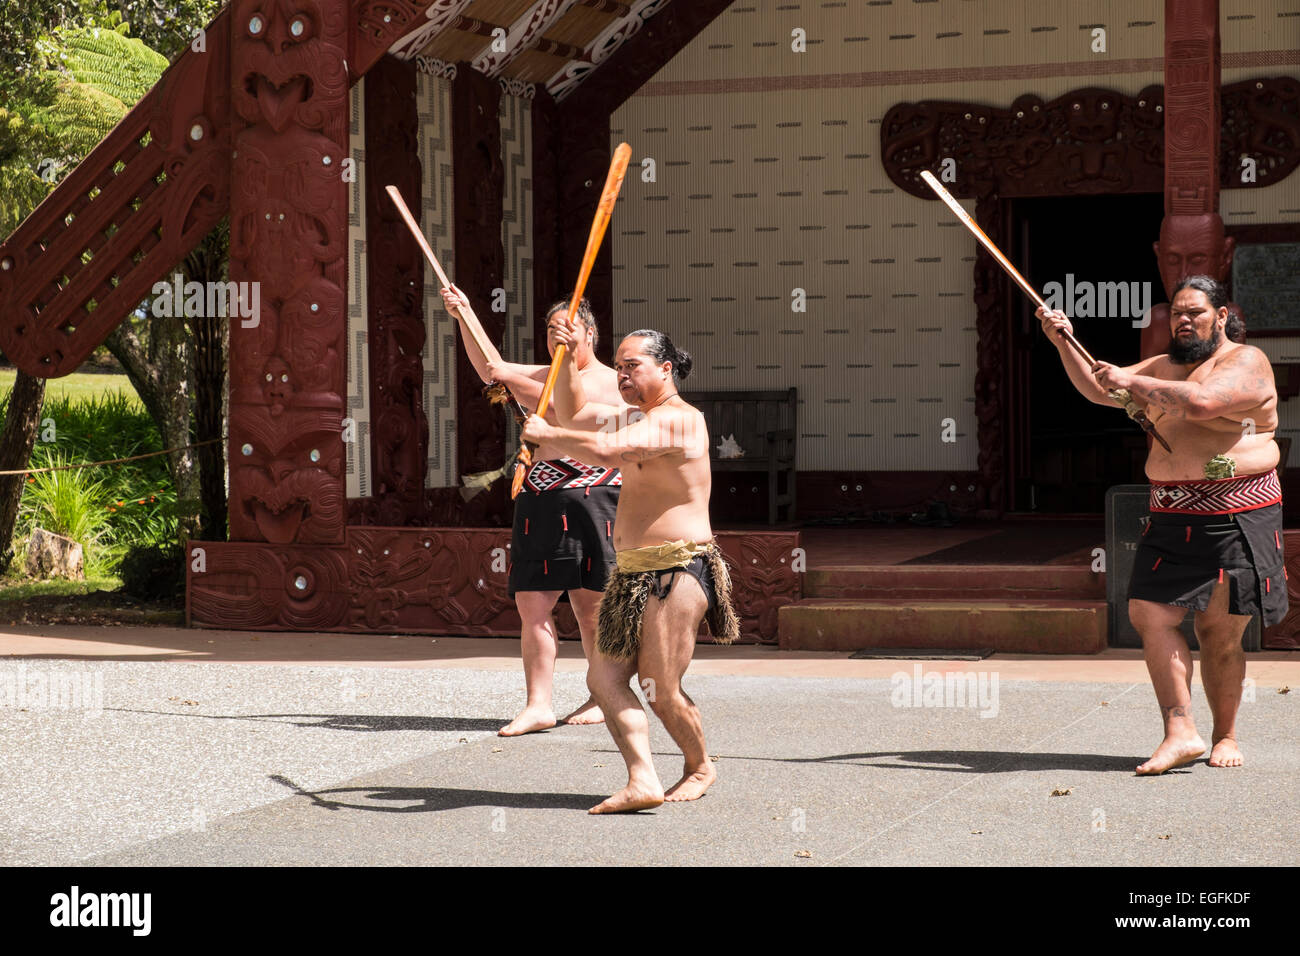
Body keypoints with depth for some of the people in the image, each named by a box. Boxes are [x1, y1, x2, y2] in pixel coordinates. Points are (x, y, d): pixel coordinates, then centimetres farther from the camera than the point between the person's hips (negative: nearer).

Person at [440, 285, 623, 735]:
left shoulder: (609, 382, 3)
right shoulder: (543, 375, 21)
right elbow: (491, 368, 14)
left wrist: (512, 380, -15)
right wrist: (465, 316, 4)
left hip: (590, 500, -5)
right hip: (539, 502, 5)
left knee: (590, 605, -1)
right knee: (532, 605, -3)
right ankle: (538, 704, -3)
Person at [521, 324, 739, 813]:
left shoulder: (677, 419, -16)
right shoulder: (632, 415, 17)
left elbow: (605, 449, -29)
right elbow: (574, 415, 30)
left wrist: (545, 433, -16)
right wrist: (568, 358, 17)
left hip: (678, 574, -10)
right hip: (635, 574, 10)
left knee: (660, 691, -5)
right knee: (604, 678, -1)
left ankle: (699, 768, 20)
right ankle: (642, 781, -6)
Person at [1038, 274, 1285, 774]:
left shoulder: (1247, 362, -3)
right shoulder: (1163, 367, 19)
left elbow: (1201, 400, -21)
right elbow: (1100, 390, 17)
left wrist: (1133, 381, -13)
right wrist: (1064, 345, 3)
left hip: (1236, 518, -6)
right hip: (1171, 520, 6)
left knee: (1219, 630, -4)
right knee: (1150, 615, -8)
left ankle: (1225, 736, 12)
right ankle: (1181, 732, -6)